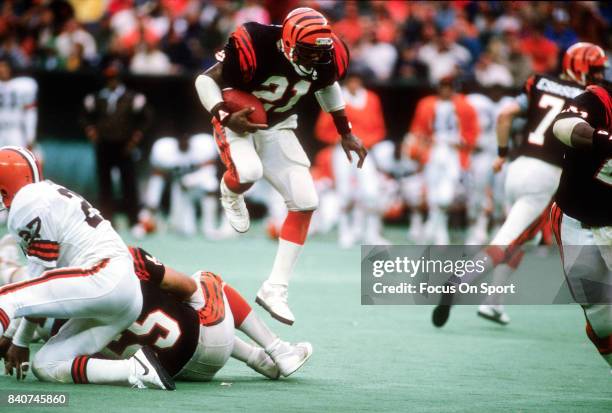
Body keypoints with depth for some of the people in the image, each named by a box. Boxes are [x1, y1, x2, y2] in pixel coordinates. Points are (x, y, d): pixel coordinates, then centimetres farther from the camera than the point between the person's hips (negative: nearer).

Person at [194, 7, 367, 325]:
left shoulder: (326, 59, -16)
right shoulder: (254, 49, -32)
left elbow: (328, 86, 10)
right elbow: (206, 80, -21)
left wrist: (346, 133, 11)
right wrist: (226, 118, -35)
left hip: (276, 128, 5)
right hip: (237, 121, -5)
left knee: (305, 202, -7)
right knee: (247, 173, -37)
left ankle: (275, 289, 1)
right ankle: (230, 192, 5)